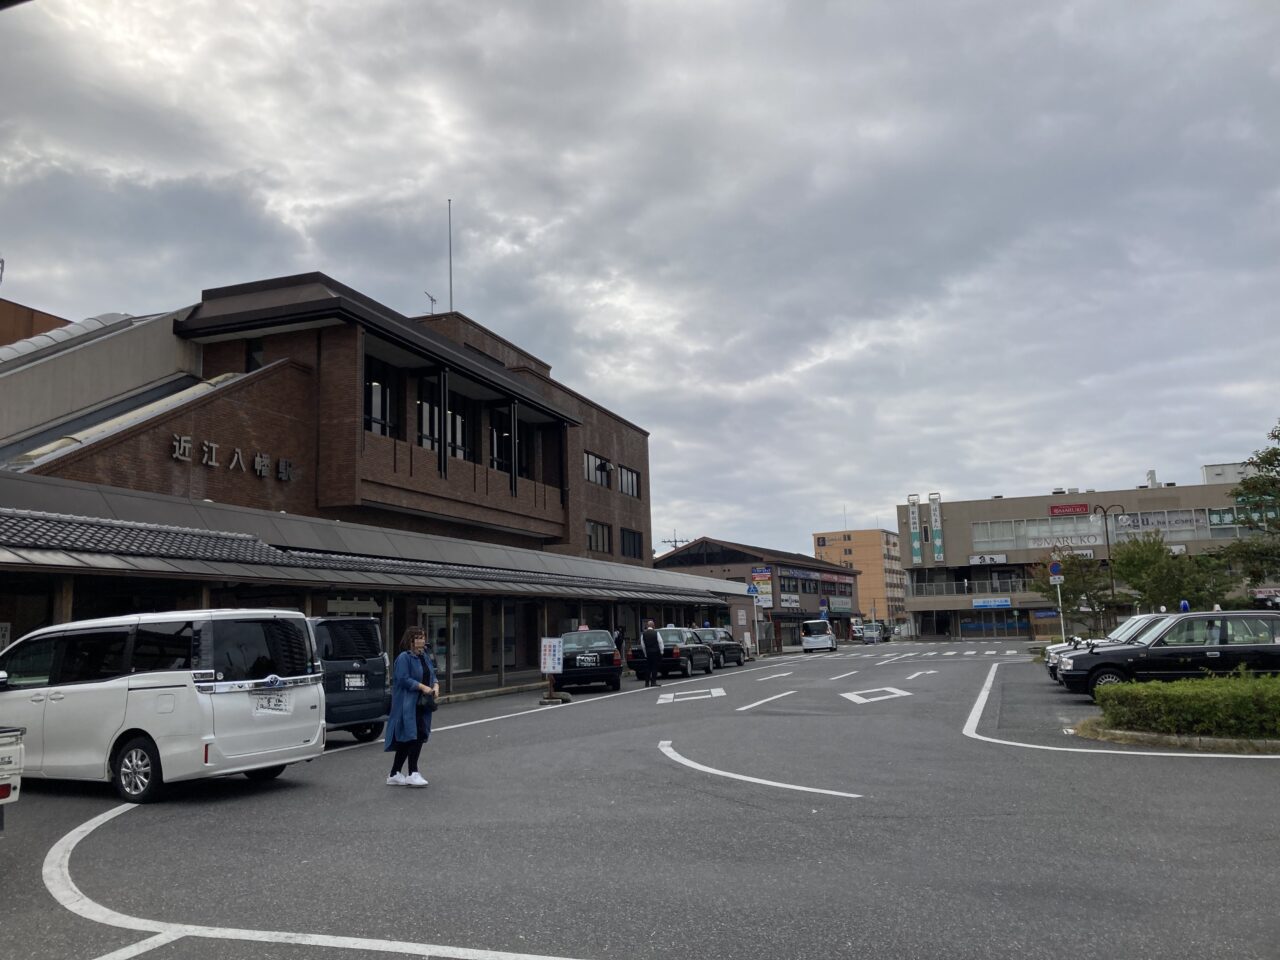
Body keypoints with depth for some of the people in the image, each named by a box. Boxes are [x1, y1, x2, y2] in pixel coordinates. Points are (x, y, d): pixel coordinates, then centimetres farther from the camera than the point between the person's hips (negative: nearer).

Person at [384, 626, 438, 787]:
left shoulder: (424, 657, 15)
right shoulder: (404, 658, -12)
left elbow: (432, 675, 20)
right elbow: (404, 679, -20)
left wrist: (436, 685, 0)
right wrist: (422, 687, -23)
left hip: (421, 705, 9)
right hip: (407, 705, -9)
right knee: (411, 737, -12)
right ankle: (413, 774, -8)